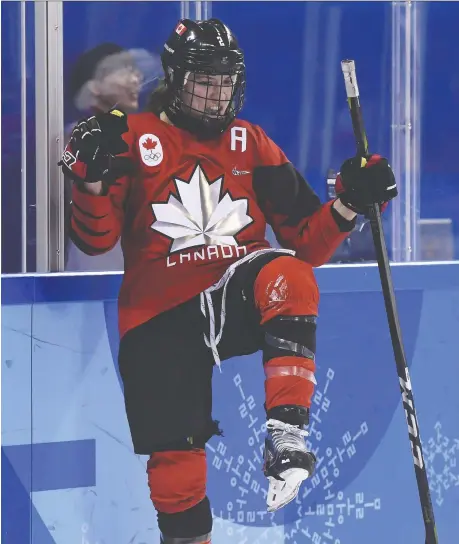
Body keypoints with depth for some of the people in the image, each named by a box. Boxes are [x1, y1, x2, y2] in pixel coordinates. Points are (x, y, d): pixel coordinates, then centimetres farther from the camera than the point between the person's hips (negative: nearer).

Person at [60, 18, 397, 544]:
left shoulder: (251, 144, 12)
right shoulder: (135, 138, 4)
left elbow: (305, 243, 11)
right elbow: (95, 239, -3)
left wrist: (348, 204, -7)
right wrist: (92, 179, -20)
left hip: (238, 302, 1)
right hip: (159, 321, -1)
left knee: (286, 274, -33)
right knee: (173, 461, -6)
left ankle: (286, 432, -36)